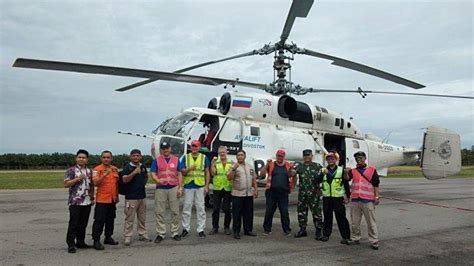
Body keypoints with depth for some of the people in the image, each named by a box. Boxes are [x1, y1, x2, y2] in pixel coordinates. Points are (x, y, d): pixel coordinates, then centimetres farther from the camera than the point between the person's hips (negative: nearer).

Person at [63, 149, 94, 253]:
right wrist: (78, 178, -21)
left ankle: (80, 242, 22)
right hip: (75, 202, -5)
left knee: (83, 224, 11)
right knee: (73, 224, -1)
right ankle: (71, 245, 7)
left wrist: (92, 197, 13)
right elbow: (66, 184, -11)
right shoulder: (71, 170, -5)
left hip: (87, 202, 5)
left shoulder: (89, 171, 11)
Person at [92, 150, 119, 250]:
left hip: (112, 200, 6)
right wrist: (105, 174, -31)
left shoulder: (115, 169, 11)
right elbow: (95, 182, -20)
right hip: (101, 200, -6)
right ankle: (96, 241, 5)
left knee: (110, 220, 14)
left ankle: (108, 237, 26)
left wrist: (117, 196, 18)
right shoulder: (97, 169, -8)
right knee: (99, 221, -3)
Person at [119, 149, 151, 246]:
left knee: (142, 218, 14)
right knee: (129, 219, -3)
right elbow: (124, 180, -21)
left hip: (142, 196, 6)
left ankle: (142, 234, 25)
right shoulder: (127, 167, -7)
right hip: (131, 197, -6)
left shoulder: (143, 166, 10)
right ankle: (127, 237, 6)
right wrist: (134, 172, -30)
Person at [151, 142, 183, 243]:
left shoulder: (176, 159, 8)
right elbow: (153, 174, -1)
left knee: (175, 212, 5)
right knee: (159, 212, 3)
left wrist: (180, 188, 1)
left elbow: (179, 174, 9)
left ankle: (175, 233, 16)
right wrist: (158, 180, -23)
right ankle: (160, 234, 13)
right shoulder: (156, 160, 5)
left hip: (173, 188, 1)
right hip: (160, 189, -1)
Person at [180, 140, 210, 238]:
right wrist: (189, 168, -17)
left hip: (200, 186, 0)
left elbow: (207, 173, 7)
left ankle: (201, 229, 11)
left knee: (201, 208, 3)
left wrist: (207, 186, 0)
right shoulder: (185, 157, 7)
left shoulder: (204, 157, 6)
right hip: (188, 186, 0)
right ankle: (185, 228, 17)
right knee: (187, 208, 5)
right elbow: (182, 172, 4)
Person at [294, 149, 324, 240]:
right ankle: (302, 230, 23)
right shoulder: (299, 166, 11)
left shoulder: (317, 166, 5)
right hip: (302, 193, 3)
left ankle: (318, 231, 9)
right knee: (301, 212, 9)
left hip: (314, 193, -3)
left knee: (316, 212, -2)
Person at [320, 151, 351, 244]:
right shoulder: (323, 170, 9)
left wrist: (347, 196, 1)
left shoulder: (341, 170, 3)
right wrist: (323, 173, -19)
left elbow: (346, 184, 4)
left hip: (338, 198, -2)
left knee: (341, 217, -3)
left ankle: (346, 237, 3)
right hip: (326, 198, 3)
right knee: (327, 217, 11)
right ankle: (326, 234, 22)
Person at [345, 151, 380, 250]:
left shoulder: (372, 170, 6)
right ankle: (355, 239, 21)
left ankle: (374, 241, 8)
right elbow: (346, 178, -7)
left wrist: (377, 196, -2)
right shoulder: (353, 171, 12)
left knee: (371, 222, 1)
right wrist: (346, 172, -28)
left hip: (368, 200, -3)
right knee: (354, 222, 10)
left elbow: (376, 184, 6)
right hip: (355, 200, 3)